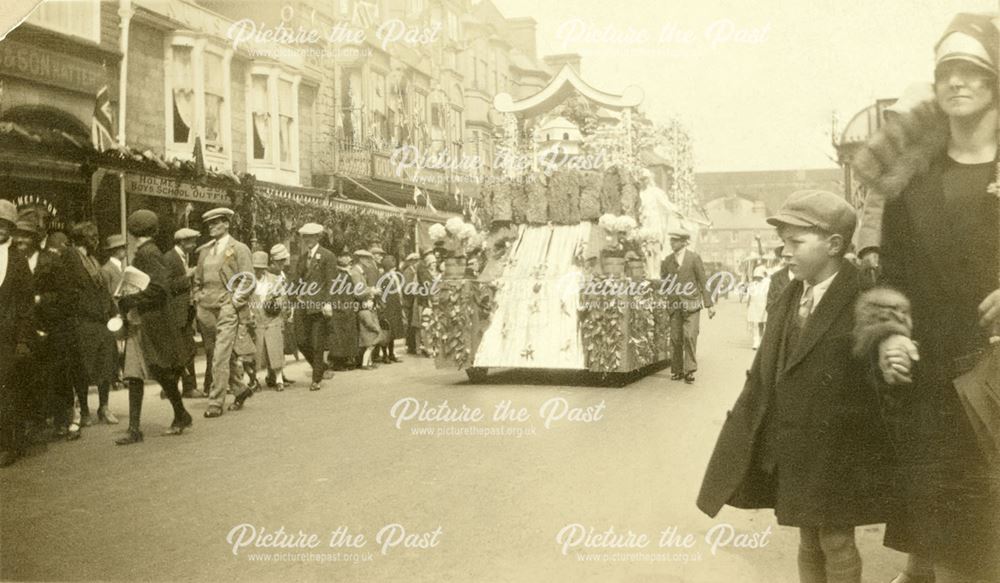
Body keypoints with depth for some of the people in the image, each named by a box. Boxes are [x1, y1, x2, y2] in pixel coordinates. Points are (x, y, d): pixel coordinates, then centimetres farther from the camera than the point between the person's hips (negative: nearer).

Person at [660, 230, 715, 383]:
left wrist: (709, 305, -1)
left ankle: (689, 370, -7)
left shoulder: (694, 258, 1)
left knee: (689, 336, -12)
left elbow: (703, 282, 1)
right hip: (674, 304, 3)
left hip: (691, 303, -3)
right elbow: (663, 282, 21)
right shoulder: (667, 260, 11)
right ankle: (677, 370, 12)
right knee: (675, 338, 2)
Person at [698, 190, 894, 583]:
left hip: (837, 450, -6)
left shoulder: (862, 301, -14)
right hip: (793, 447, 6)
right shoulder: (790, 297, 6)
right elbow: (766, 374, 8)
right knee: (808, 543, 18)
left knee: (836, 543, 8)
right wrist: (747, 440, 9)